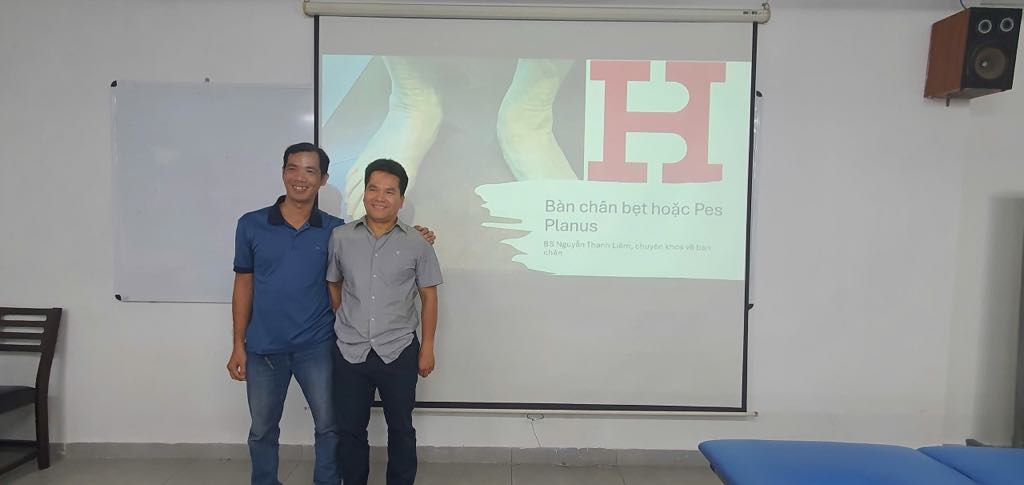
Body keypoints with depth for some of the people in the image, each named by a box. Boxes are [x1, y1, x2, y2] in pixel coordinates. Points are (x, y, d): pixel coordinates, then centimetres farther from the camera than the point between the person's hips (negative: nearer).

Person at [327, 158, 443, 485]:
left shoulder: (417, 244, -3)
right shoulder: (340, 238, 0)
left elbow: (429, 297, 1)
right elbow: (333, 286, 12)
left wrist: (427, 348, -1)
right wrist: (348, 324, 8)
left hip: (399, 352, -1)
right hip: (349, 351, 2)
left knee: (400, 428, 12)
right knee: (349, 429, 13)